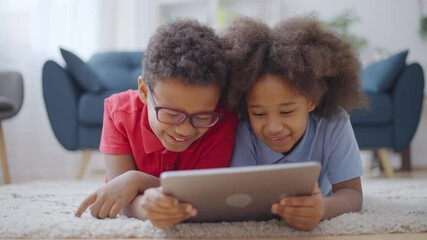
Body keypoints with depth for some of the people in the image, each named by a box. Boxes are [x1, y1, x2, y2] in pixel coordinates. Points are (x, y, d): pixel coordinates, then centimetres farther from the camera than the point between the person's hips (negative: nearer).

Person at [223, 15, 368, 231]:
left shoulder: (334, 123, -29)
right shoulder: (244, 132, -29)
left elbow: (351, 194, -30)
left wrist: (323, 207, -55)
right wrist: (281, 206, -55)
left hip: (315, 206, 1)